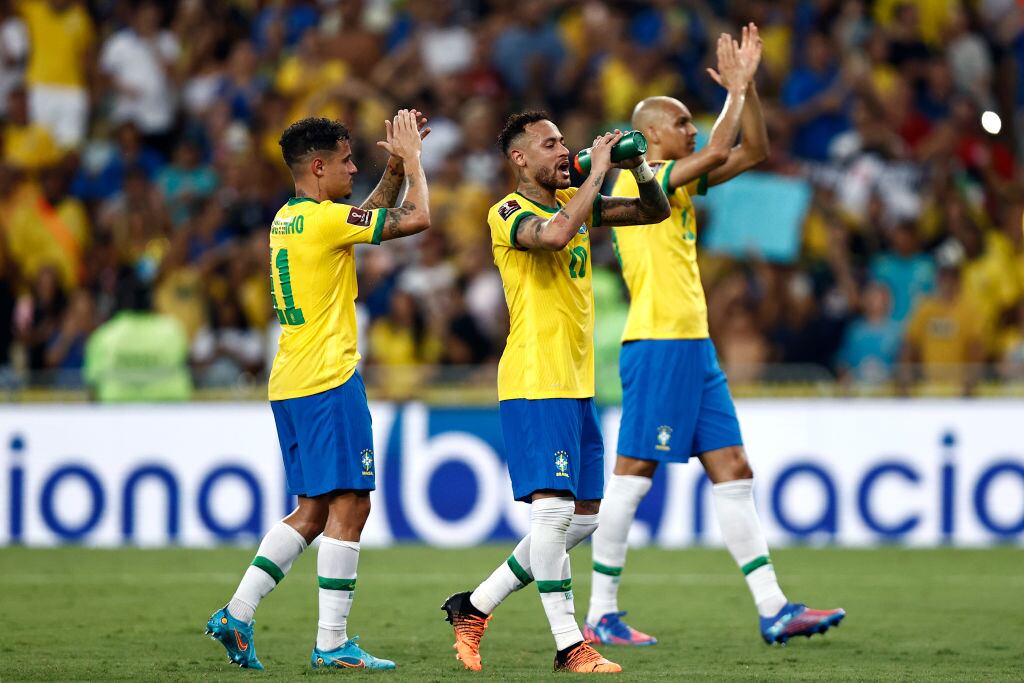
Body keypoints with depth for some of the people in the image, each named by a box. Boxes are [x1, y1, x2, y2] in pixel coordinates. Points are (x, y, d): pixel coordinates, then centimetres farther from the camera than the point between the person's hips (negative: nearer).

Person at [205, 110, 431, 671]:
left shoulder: (286, 219, 15)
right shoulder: (325, 219, -13)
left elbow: (369, 217, 30)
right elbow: (415, 219, -10)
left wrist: (396, 168, 21)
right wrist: (412, 160, 4)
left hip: (289, 386, 9)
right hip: (327, 380, -9)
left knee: (313, 510, 13)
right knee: (348, 506, -6)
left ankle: (236, 614, 8)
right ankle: (332, 643, -8)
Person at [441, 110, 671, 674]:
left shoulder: (573, 201, 14)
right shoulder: (507, 213, -8)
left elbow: (654, 211, 19)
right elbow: (554, 233, -30)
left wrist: (638, 168, 0)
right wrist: (598, 173, -20)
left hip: (576, 384, 9)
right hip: (534, 383, -9)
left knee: (583, 517, 10)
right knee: (553, 508, -14)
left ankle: (475, 607, 19)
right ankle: (569, 646, -10)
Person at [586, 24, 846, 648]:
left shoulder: (679, 181, 17)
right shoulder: (638, 178, -8)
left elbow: (753, 152, 20)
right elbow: (718, 153, -20)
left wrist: (747, 84, 10)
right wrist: (736, 90, -8)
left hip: (695, 349, 9)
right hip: (658, 345, -9)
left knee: (734, 473, 4)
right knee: (633, 475, -5)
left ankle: (773, 609, 1)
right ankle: (602, 615, 0)